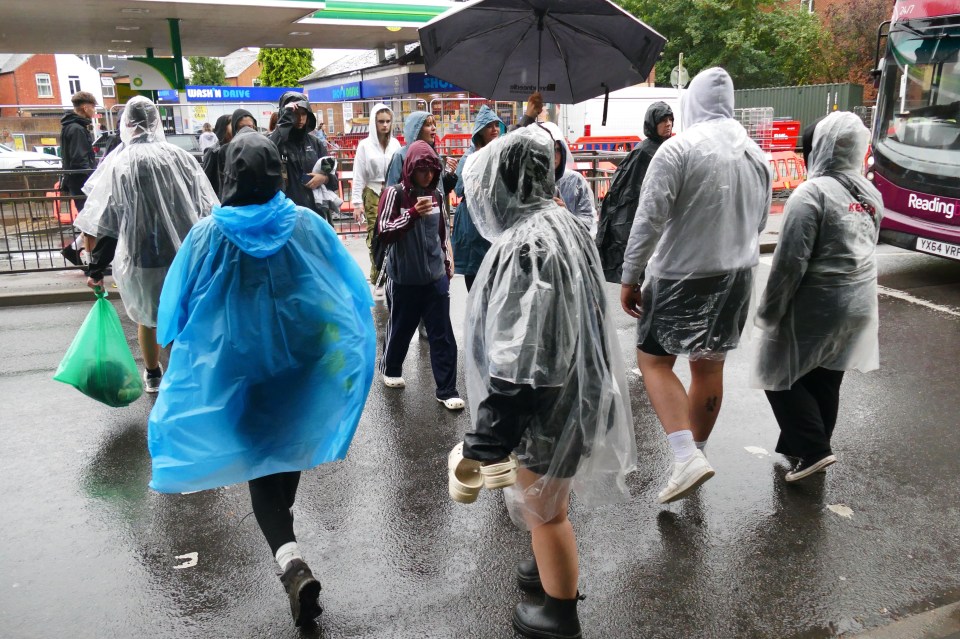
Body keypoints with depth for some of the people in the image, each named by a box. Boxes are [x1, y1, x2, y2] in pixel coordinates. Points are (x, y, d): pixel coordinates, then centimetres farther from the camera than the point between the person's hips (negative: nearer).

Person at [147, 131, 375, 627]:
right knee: (289, 443, 25)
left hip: (238, 365, -2)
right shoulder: (307, 225, -9)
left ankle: (289, 558, -10)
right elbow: (353, 290, -1)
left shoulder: (207, 234, -11)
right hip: (302, 358, 2)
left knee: (261, 461, 7)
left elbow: (178, 307, -1)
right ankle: (282, 508, 49)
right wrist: (353, 340, 15)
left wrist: (183, 349, 17)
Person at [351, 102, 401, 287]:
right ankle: (378, 280, 6)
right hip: (373, 195, -2)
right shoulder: (365, 145, 0)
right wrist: (357, 202, -6)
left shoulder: (395, 144, 7)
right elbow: (358, 176, -1)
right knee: (375, 236, -1)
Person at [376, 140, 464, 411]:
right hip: (404, 279, -3)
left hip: (436, 278, 4)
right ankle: (391, 369, 41)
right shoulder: (395, 194, -10)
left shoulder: (435, 195, 5)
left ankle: (447, 390, 9)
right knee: (401, 329, 15)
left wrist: (447, 262, 21)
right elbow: (384, 233, -19)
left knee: (443, 335, 2)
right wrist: (414, 213, -29)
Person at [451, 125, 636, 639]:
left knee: (543, 509, 11)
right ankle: (556, 567, 50)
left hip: (545, 403, -9)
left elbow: (520, 358, -29)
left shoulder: (525, 245, -26)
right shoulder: (562, 223, 4)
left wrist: (485, 441, -23)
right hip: (571, 388, 9)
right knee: (546, 498, 28)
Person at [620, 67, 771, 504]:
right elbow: (760, 221, 16)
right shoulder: (755, 153, 7)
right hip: (737, 276, 6)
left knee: (653, 360, 5)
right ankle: (695, 453, 29)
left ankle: (687, 457, -9)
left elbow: (649, 219, -18)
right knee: (709, 366, 15)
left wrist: (630, 278, -12)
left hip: (681, 275, -6)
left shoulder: (678, 149, -14)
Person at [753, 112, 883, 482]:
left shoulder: (812, 193, -17)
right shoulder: (872, 195, 7)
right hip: (859, 302, 8)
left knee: (780, 376, 5)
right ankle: (802, 444, 27)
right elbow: (866, 250, 16)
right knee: (826, 380, 15)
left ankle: (814, 449, 1)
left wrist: (770, 311, -12)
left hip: (816, 305, -7)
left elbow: (791, 262, -19)